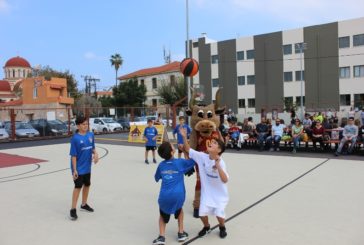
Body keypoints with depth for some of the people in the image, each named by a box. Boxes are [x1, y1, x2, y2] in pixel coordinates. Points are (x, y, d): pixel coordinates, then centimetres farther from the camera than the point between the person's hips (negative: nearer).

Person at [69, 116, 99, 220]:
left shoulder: (91, 135, -2)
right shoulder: (75, 138, -18)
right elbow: (73, 155, -16)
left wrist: (95, 154, -10)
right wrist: (74, 170, -17)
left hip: (87, 167, 6)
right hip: (79, 168, -6)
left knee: (87, 185, 17)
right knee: (78, 187, -2)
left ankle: (84, 204, 36)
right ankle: (73, 209, 11)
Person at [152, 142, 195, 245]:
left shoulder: (161, 165, 10)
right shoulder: (180, 162, 1)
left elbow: (156, 178, 26)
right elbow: (193, 161, 15)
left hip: (164, 196, 1)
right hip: (177, 195, -1)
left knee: (163, 215, 26)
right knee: (179, 210, 31)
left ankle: (161, 236, 12)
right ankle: (181, 233, 32)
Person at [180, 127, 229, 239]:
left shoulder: (221, 163, -24)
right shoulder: (202, 157, -11)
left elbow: (225, 180, -33)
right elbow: (188, 150, -6)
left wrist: (218, 166, -44)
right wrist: (184, 137, -19)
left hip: (219, 193, -3)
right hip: (207, 191, 3)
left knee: (219, 214, -8)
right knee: (202, 213, -3)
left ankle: (222, 227, 28)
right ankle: (206, 227, 32)